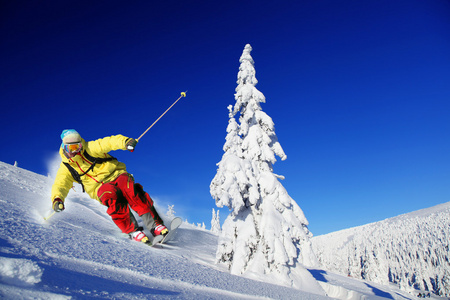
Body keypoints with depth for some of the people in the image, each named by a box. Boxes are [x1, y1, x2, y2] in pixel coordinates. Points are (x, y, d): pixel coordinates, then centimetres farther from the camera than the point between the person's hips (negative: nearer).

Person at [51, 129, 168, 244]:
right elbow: (59, 185, -4)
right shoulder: (66, 168, 6)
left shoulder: (90, 148, -3)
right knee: (112, 196, -35)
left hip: (116, 175, -1)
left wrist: (125, 141, -39)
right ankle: (133, 231, -31)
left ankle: (155, 225, -31)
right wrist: (57, 199, -27)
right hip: (100, 187, 1)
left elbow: (108, 142, -17)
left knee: (131, 190, -33)